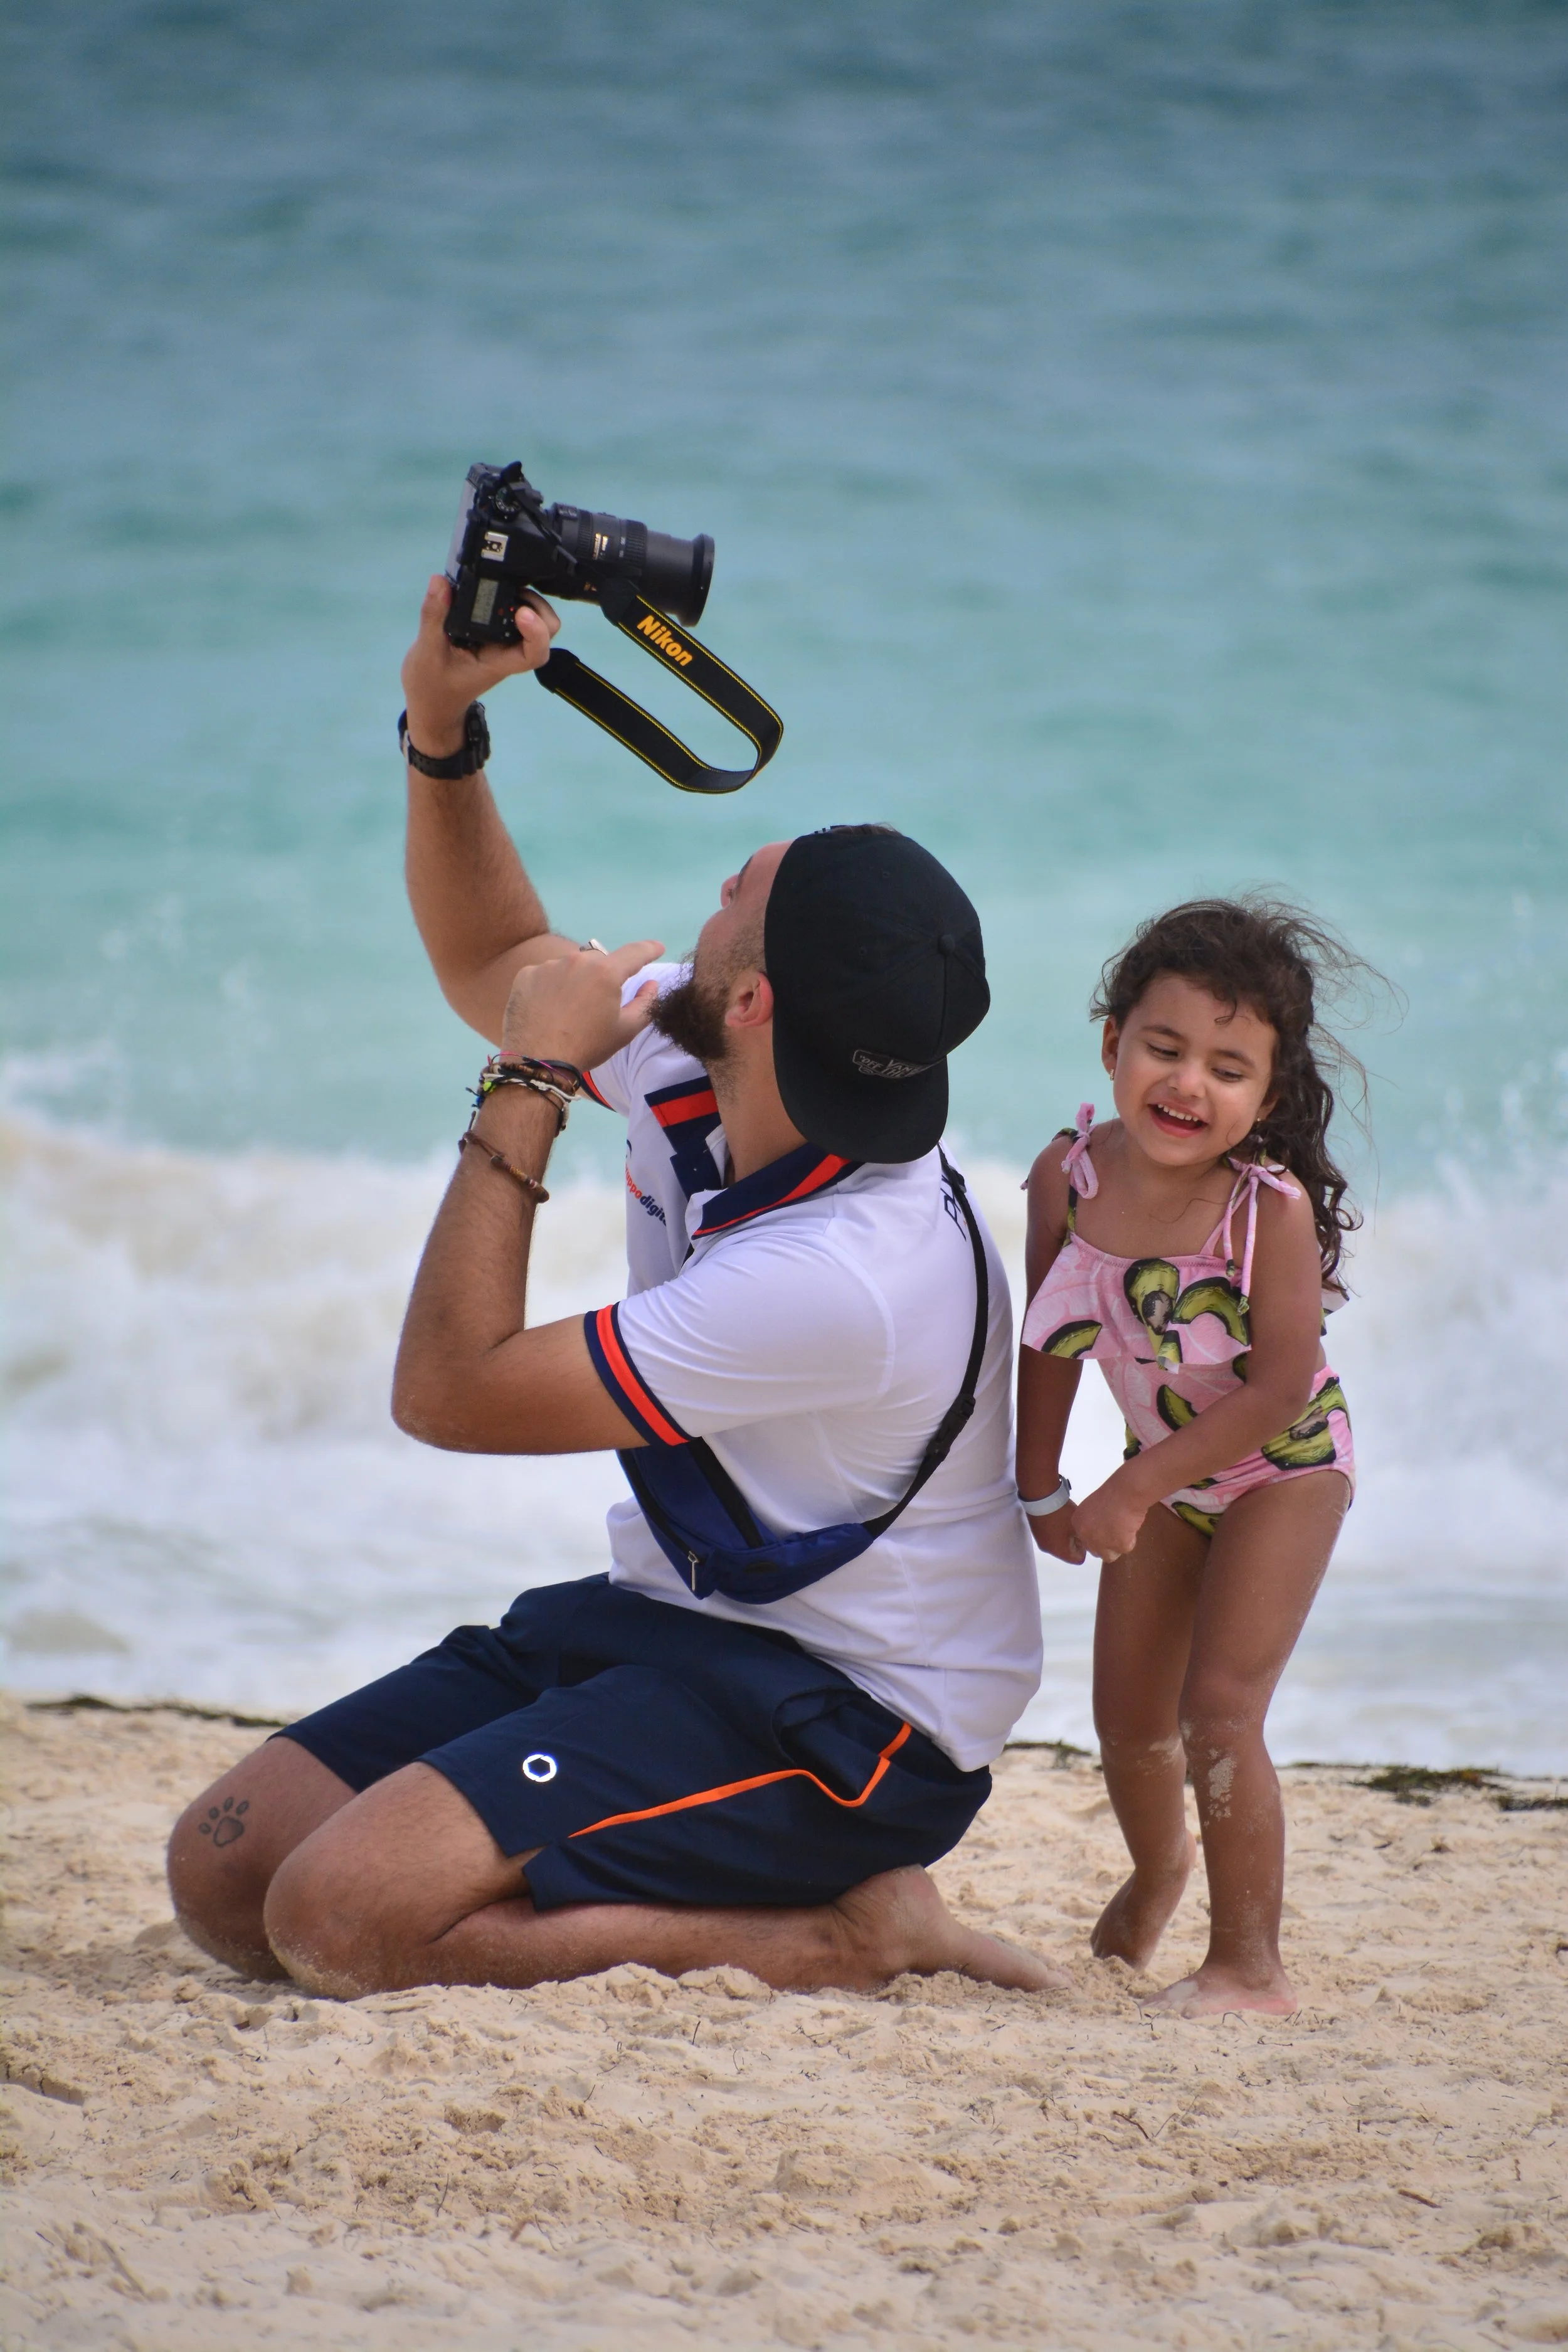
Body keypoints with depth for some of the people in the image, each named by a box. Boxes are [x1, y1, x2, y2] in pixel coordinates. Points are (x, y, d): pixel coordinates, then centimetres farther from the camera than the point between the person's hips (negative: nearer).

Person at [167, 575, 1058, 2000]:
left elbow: (448, 1389, -22)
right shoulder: (684, 1060, -4)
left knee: (340, 1916, -26)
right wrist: (442, 720, 2)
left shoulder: (840, 1278, -30)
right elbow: (498, 964, 18)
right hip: (668, 1619, 9)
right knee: (226, 1872, -2)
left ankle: (838, 1936, -11)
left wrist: (528, 1087, -19)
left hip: (845, 1720, -9)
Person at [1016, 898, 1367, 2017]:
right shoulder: (1070, 1177, -19)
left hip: (1284, 1466, -5)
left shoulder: (1271, 1208, -32)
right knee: (1129, 1720, 15)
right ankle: (1160, 1863, 49)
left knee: (1219, 1712, -16)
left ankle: (1250, 1965, -3)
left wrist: (1136, 1489, -27)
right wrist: (1041, 1488, 4)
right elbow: (1050, 1341, -3)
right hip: (1165, 1468, 5)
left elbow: (1281, 1390, -29)